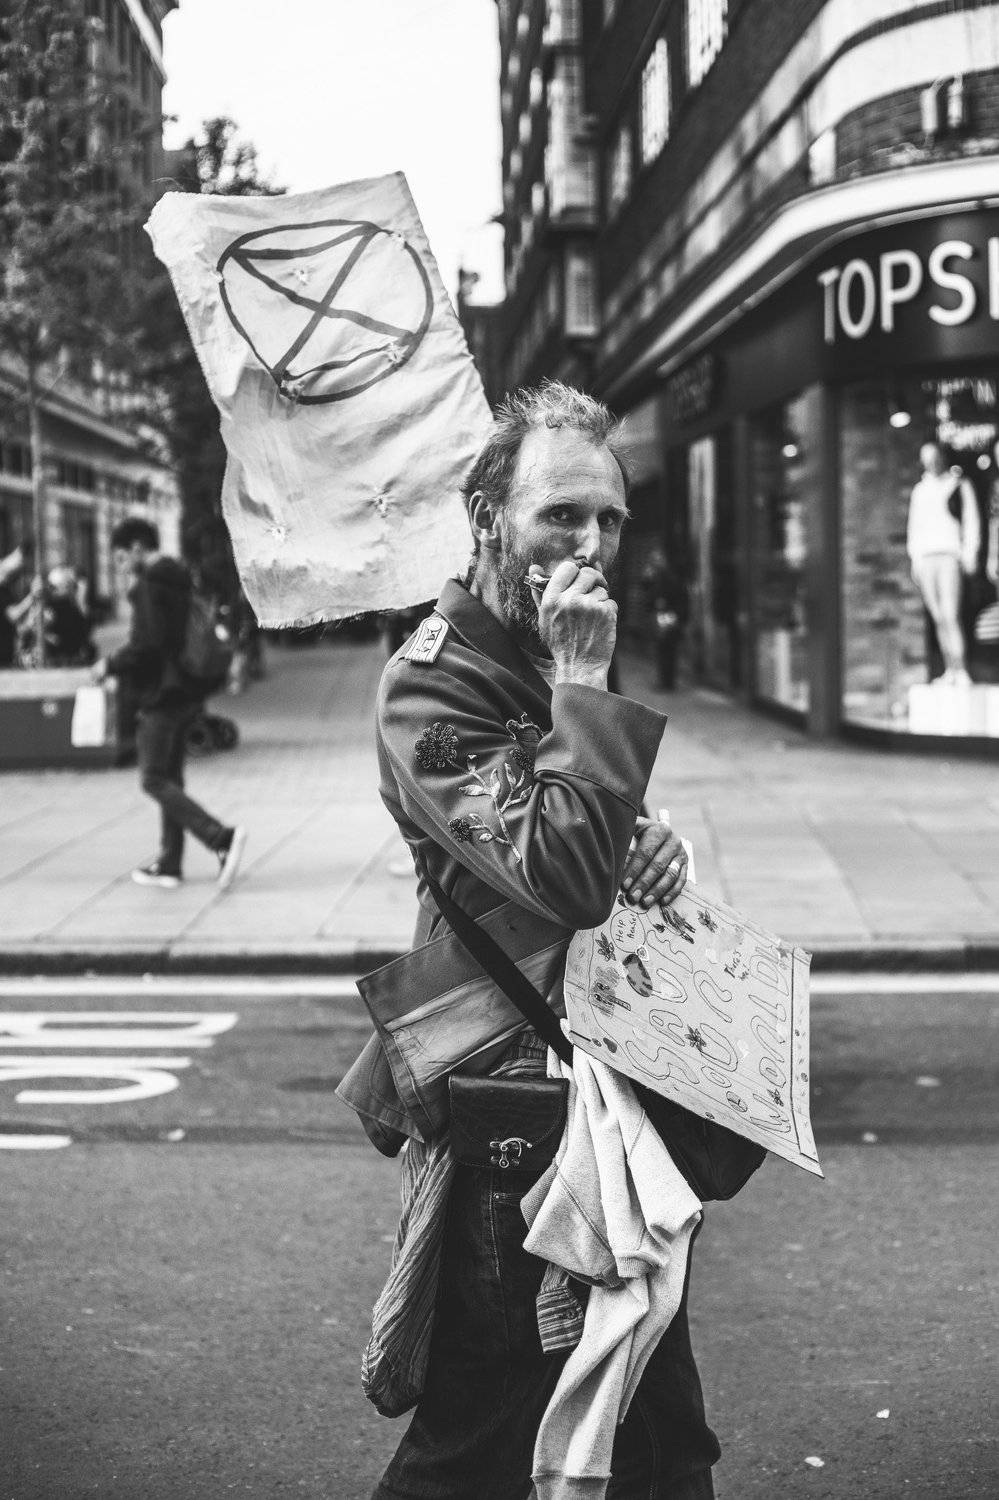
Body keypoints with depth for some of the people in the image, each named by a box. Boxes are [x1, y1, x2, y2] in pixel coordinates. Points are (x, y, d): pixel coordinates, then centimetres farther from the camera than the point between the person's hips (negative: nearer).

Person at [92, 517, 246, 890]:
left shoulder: (150, 584, -14)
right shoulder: (179, 579, 15)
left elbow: (147, 644, -22)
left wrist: (111, 665, -7)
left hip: (161, 694, -10)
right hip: (185, 692, 10)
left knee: (154, 779, -7)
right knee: (170, 777, 13)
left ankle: (221, 838, -20)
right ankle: (169, 864, 17)